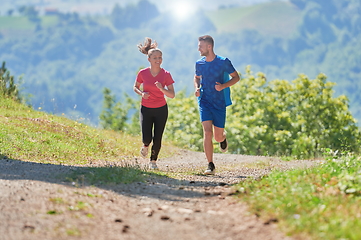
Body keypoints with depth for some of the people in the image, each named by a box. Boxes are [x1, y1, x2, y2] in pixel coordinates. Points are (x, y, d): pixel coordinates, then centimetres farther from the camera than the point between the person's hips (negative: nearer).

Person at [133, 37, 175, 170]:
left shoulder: (166, 74, -10)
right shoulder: (143, 73, -8)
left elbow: (172, 95, -11)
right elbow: (135, 87, 8)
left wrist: (162, 89, -29)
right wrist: (141, 93, -13)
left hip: (161, 110, 0)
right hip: (146, 109, 0)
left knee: (157, 140, -1)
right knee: (147, 138, -12)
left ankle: (153, 161, 24)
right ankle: (145, 146, 26)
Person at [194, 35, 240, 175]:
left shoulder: (223, 62, -9)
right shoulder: (199, 63, 2)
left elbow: (236, 77, 0)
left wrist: (223, 86, -17)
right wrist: (197, 88, 0)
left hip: (219, 103, -2)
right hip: (204, 102, 2)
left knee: (218, 136, 6)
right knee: (207, 133, -14)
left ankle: (223, 138, 46)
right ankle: (210, 165, -9)